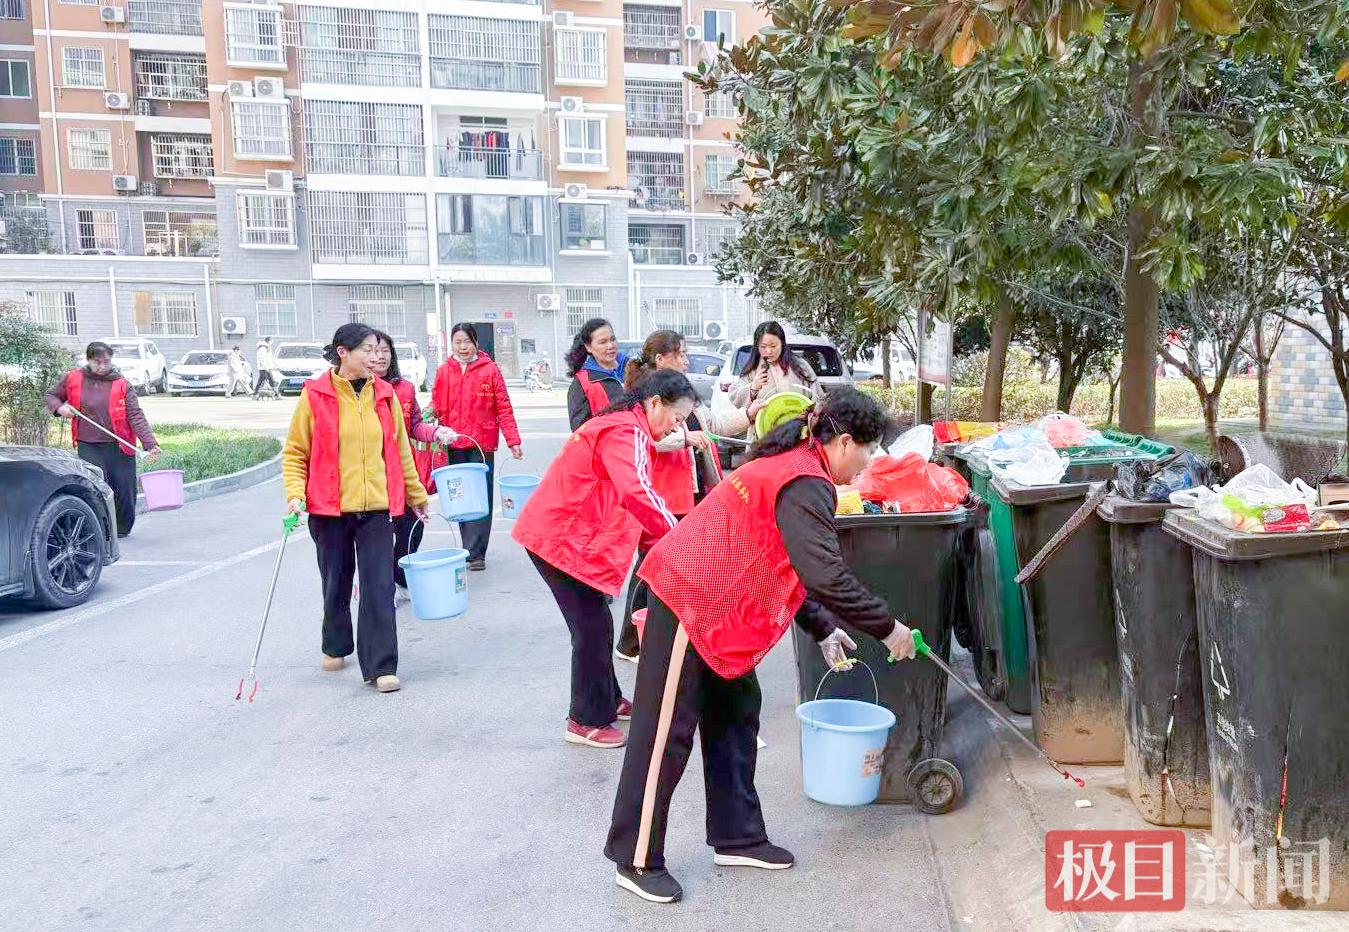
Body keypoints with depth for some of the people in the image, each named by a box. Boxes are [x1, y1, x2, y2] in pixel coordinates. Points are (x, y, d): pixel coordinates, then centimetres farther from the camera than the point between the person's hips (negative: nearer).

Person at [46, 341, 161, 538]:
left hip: (119, 446, 0)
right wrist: (59, 407, -4)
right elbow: (50, 396, 20)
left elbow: (136, 416, -9)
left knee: (124, 489, 5)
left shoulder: (122, 384, -2)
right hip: (88, 446, 1)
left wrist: (150, 444, -20)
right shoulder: (73, 379, 4)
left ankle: (122, 528, 26)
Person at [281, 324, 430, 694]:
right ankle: (336, 647, 40)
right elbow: (295, 451, 1)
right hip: (329, 508, -1)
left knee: (379, 587, -4)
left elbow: (400, 450, 13)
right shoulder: (315, 395, -5)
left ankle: (380, 666, 3)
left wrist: (415, 494, 19)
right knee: (336, 583, 15)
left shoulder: (384, 394, 4)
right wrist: (295, 493, -12)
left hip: (376, 507, 1)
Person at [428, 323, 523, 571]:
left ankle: (474, 553, -1)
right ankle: (471, 549, 21)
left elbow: (504, 408, -2)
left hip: (482, 444, -3)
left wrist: (513, 440, -8)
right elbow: (436, 406, 11)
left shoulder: (490, 370, 0)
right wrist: (436, 432, -7)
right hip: (454, 445, 3)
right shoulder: (444, 371, 8)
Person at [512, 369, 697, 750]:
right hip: (561, 538, -10)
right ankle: (587, 722, 9)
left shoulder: (621, 427, 15)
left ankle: (608, 700, 32)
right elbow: (636, 493, -36)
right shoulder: (627, 433, -18)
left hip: (568, 533, 10)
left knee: (595, 622, 18)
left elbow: (619, 499, 16)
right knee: (592, 628, -3)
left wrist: (657, 537, 5)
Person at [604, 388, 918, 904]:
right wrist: (887, 628, -14)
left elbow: (786, 566, 20)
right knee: (667, 730, -1)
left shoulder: (793, 467, 14)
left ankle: (738, 838, 28)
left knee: (735, 715, 16)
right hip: (691, 599, -11)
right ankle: (637, 860, 11)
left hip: (714, 601, 11)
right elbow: (827, 576, -27)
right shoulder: (805, 484, -18)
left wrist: (822, 629, 16)